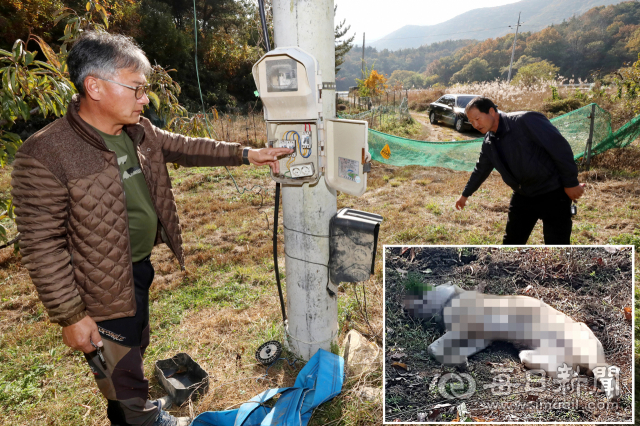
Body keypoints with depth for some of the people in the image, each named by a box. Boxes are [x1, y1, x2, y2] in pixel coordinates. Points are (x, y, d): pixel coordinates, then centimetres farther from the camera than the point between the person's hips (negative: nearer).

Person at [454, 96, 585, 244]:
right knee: (511, 242, 13)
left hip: (553, 193, -7)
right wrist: (465, 194, 29)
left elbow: (560, 147, -20)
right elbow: (480, 169, 19)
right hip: (523, 196, 7)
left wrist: (571, 183, -16)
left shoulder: (525, 121, -21)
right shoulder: (489, 143, 2)